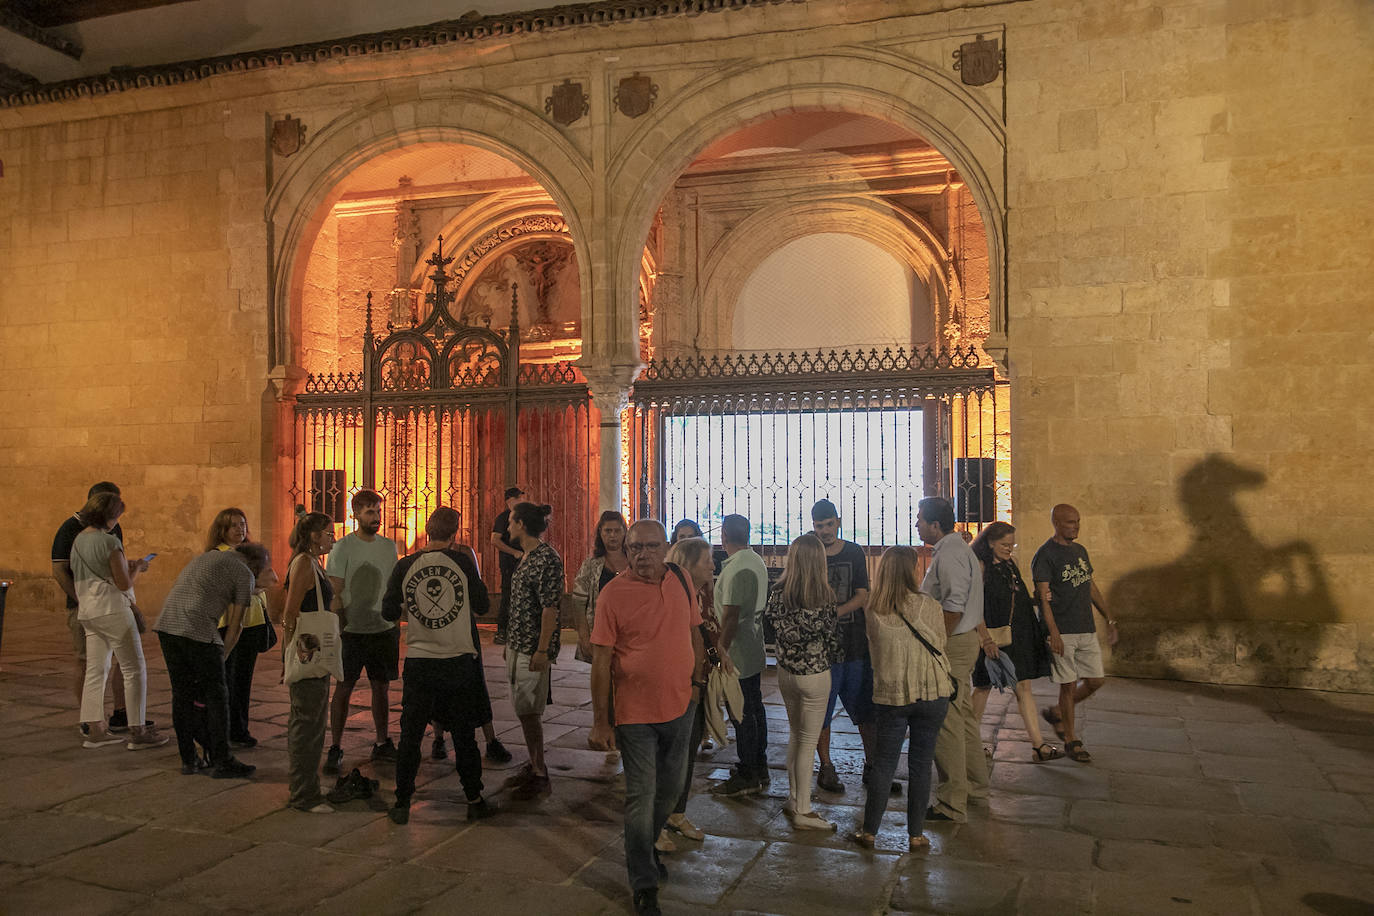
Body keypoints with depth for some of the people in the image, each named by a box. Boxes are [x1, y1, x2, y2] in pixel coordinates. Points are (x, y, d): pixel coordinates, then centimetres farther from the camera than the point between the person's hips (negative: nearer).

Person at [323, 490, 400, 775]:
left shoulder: (389, 546, 8)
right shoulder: (343, 547, -7)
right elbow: (334, 593, -9)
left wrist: (396, 622, 12)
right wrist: (340, 629, -14)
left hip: (384, 629, 5)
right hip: (353, 631, -5)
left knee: (382, 686, 11)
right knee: (344, 689, 1)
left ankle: (382, 744, 22)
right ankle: (335, 749, 10)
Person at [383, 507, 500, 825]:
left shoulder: (405, 566, -4)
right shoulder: (462, 562, -8)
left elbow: (389, 612, 2)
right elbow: (482, 605, 0)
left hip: (419, 662, 1)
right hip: (459, 660, -1)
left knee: (411, 733, 11)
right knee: (463, 733, 10)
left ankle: (402, 804, 16)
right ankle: (474, 801, 19)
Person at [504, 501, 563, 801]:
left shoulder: (547, 558, -17)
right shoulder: (526, 557, 13)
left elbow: (551, 607, -20)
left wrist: (542, 650, -22)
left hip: (533, 646, -9)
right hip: (517, 643, 9)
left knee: (528, 711, -5)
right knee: (524, 708, 15)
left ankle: (541, 776, 5)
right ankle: (534, 765, 26)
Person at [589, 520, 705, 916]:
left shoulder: (681, 581, 0)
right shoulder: (613, 594, -14)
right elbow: (601, 660, -12)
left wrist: (697, 676, 12)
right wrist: (600, 721, -12)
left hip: (679, 707, 5)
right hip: (636, 713, -5)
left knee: (670, 790, 20)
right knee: (641, 798, 1)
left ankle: (644, 847, 46)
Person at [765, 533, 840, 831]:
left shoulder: (778, 592, -7)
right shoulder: (824, 595, -18)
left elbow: (771, 626, 3)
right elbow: (833, 638, -8)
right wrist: (829, 659, 11)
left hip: (785, 672, 5)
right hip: (815, 675, -5)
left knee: (795, 735, 20)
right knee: (807, 742, 4)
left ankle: (793, 799, 29)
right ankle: (803, 812, 12)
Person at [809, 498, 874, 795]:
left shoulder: (854, 553, 5)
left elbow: (863, 595, -2)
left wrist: (835, 611, -17)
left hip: (855, 643, 2)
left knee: (866, 709, 7)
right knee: (821, 712, 5)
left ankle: (872, 765, 20)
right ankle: (826, 768, 19)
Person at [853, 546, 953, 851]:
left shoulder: (873, 613, -5)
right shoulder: (930, 606, -9)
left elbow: (875, 653, 6)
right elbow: (941, 647, 1)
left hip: (889, 696, 1)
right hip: (931, 695, -1)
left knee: (883, 765, 11)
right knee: (921, 765, 10)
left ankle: (869, 831, 18)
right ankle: (916, 835, 18)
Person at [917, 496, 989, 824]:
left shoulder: (948, 555, -19)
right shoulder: (959, 548, 15)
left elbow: (954, 607, -25)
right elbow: (972, 597, 22)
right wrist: (981, 630, 26)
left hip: (953, 645, -11)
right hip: (965, 640, 11)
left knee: (946, 722, -6)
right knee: (963, 714, 20)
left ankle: (952, 803, -1)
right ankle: (975, 784, 32)